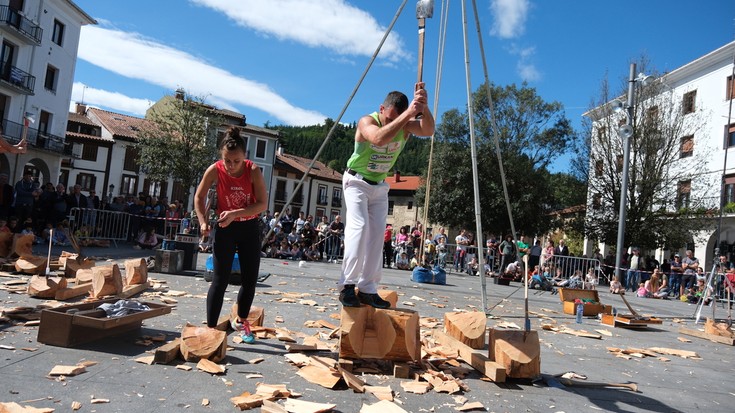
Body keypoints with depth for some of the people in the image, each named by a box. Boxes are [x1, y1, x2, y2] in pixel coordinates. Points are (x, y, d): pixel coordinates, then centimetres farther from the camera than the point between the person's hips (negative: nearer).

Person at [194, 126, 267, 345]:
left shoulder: (253, 170, -18)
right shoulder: (215, 170, -16)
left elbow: (262, 204, -19)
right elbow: (199, 197, 0)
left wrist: (235, 213, -27)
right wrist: (203, 221, -10)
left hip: (249, 228, 1)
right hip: (225, 228, -1)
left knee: (250, 279, 8)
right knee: (220, 280, -5)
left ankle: (240, 320, 30)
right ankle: (211, 328, 4)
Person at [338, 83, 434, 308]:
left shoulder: (406, 125, -10)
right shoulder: (367, 121, -22)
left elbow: (428, 131, -31)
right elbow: (378, 138, -45)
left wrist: (423, 106, -47)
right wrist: (407, 114, -50)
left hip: (380, 185, 5)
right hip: (357, 181, -5)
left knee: (376, 234, -1)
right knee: (359, 226, -22)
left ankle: (368, 289, 4)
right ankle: (347, 285, -18)